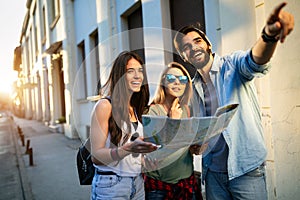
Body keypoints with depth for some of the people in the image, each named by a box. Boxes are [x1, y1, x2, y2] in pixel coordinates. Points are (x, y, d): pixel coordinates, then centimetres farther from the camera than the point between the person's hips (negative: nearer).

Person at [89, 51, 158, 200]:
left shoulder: (135, 109, 8)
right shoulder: (105, 106, -12)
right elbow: (96, 156, -16)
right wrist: (129, 148, -29)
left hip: (138, 182, 6)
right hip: (111, 184, -6)